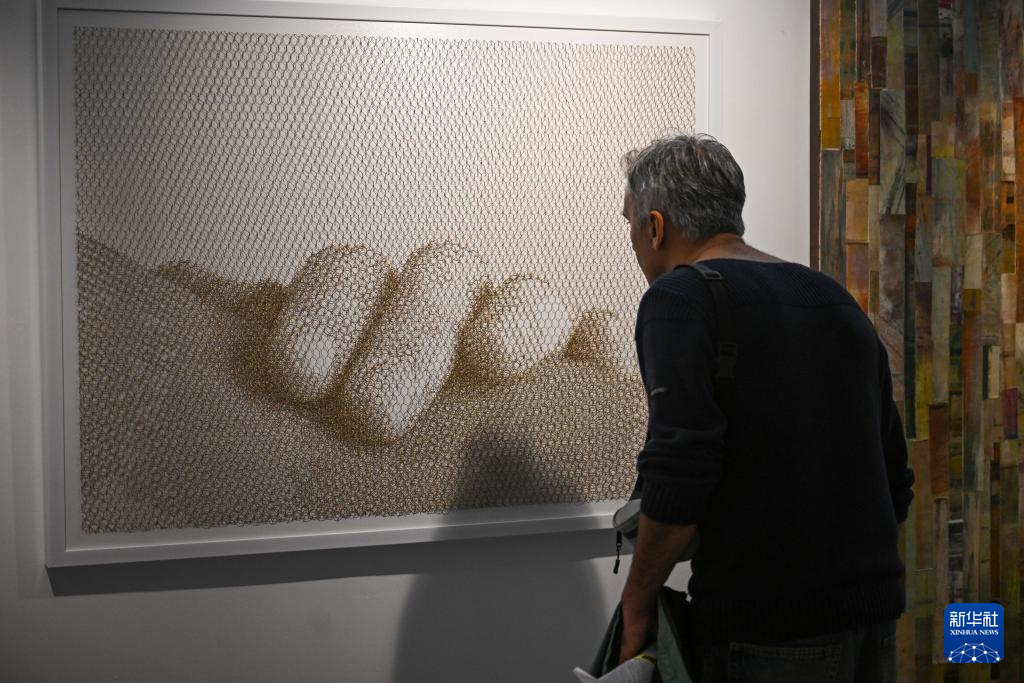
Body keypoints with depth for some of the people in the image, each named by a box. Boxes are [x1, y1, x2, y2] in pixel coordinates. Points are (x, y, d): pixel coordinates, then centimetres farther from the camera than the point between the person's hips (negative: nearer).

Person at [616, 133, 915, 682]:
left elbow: (679, 470, -19)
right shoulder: (837, 299, 14)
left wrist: (637, 604, -8)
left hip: (763, 630, -7)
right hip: (874, 610, 7)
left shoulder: (679, 299, -8)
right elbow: (894, 477, 17)